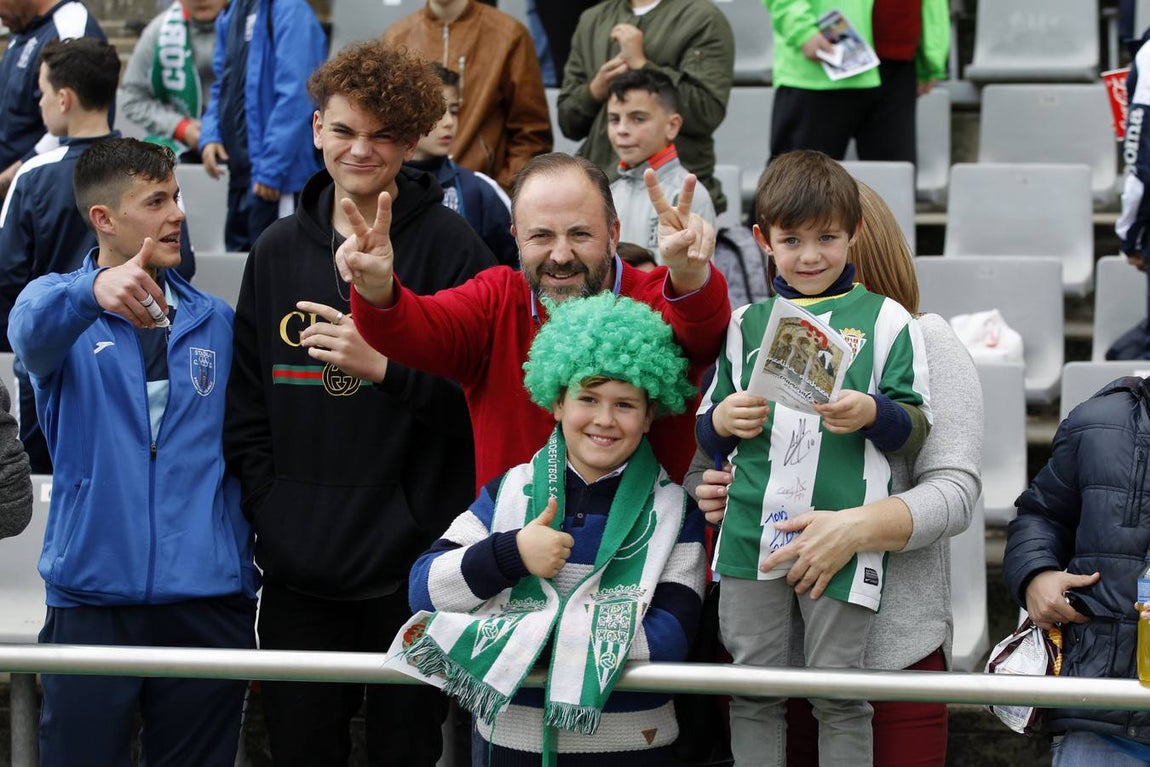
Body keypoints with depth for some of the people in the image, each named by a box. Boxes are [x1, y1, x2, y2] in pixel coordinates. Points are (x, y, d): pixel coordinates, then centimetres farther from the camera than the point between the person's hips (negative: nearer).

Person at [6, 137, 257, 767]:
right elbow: (32, 332, -24)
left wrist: (254, 594, 6)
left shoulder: (214, 322, 11)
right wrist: (95, 290, -46)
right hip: (92, 593, -2)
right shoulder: (58, 302, 2)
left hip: (208, 601, 2)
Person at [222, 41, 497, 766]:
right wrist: (266, 508, 4)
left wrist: (385, 364, -19)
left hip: (414, 569, -4)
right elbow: (246, 403, 14)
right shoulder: (278, 250, 10)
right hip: (298, 570, 4)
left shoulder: (450, 245, -4)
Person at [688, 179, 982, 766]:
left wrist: (856, 529, -24)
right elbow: (698, 466, 18)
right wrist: (708, 495, -6)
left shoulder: (923, 341, 1)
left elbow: (955, 489, -8)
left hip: (891, 646, -3)